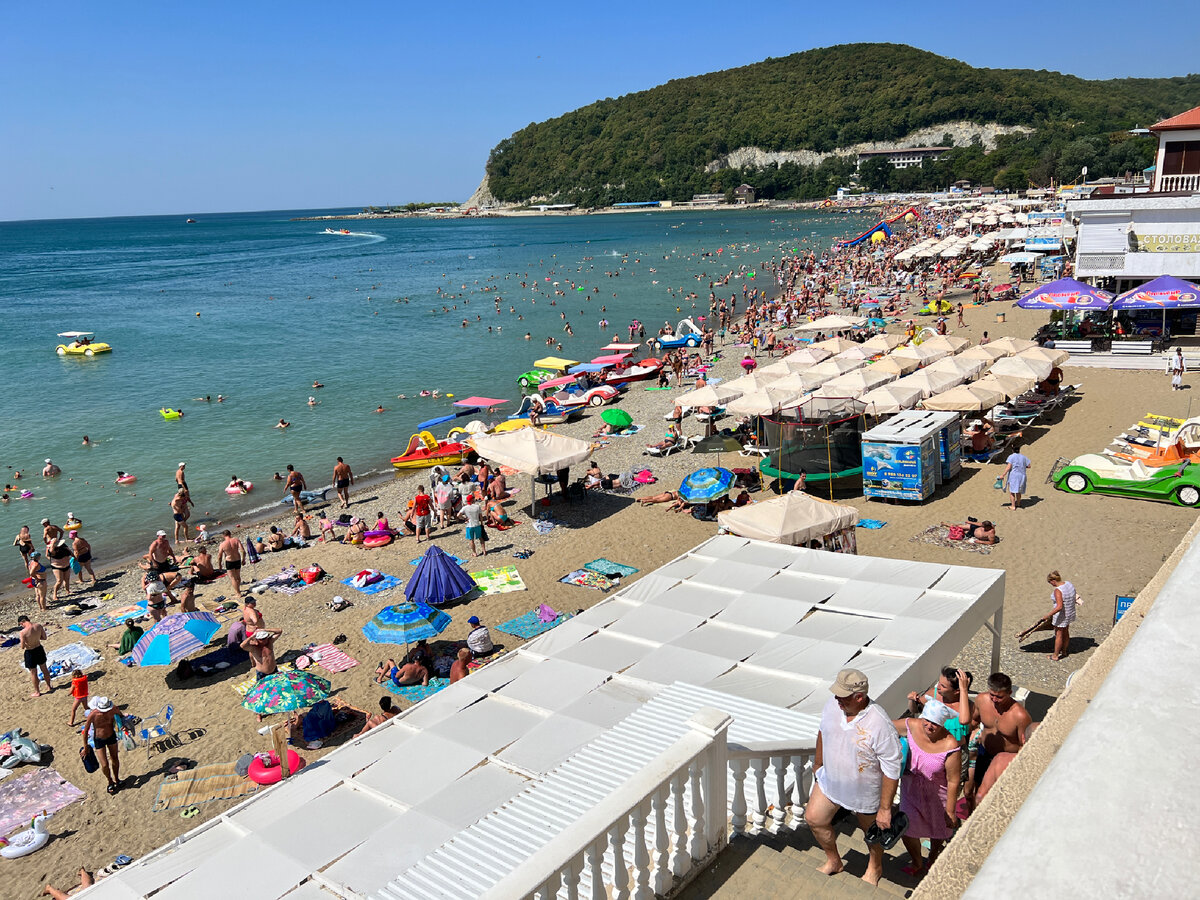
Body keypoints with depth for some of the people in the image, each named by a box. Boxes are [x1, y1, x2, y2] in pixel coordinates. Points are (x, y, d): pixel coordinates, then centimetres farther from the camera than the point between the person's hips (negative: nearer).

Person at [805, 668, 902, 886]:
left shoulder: (880, 724, -36)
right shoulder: (832, 705, -19)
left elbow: (892, 770, -26)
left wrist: (885, 809, -19)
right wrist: (817, 763, 17)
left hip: (865, 791, -5)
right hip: (830, 781, 5)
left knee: (872, 831, 21)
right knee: (814, 818, 17)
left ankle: (875, 867, 54)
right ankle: (833, 861, 46)